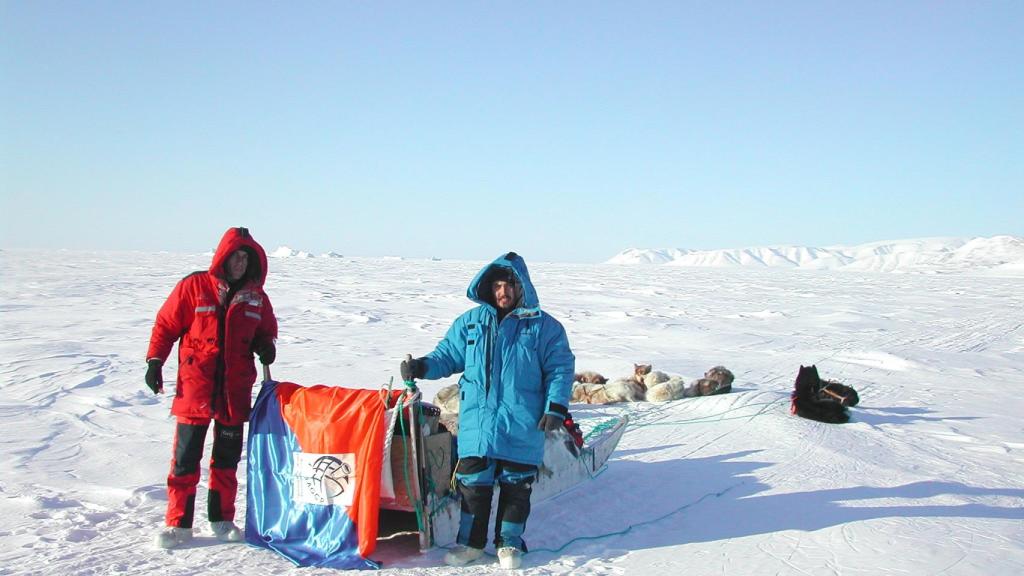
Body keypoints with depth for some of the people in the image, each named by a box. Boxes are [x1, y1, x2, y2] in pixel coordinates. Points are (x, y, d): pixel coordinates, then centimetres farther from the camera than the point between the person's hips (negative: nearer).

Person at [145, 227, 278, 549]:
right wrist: (155, 361, -5)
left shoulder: (256, 296, 6)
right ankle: (178, 524, 9)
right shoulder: (194, 286, -4)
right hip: (194, 388, -3)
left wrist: (265, 345, -2)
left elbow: (266, 329, 20)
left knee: (227, 459, 11)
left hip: (235, 392, 3)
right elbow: (166, 324, 1)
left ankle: (222, 520, 21)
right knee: (185, 459, 1)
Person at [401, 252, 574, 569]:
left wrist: (555, 408, -8)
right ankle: (471, 541, 23)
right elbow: (448, 356, 14)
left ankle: (509, 542, 24)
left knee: (516, 485, 8)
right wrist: (423, 366, -5)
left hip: (522, 428, -2)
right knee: (473, 482, 6)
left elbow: (560, 369, 2)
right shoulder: (470, 323, 9)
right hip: (477, 422, 2)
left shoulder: (544, 326, 1)